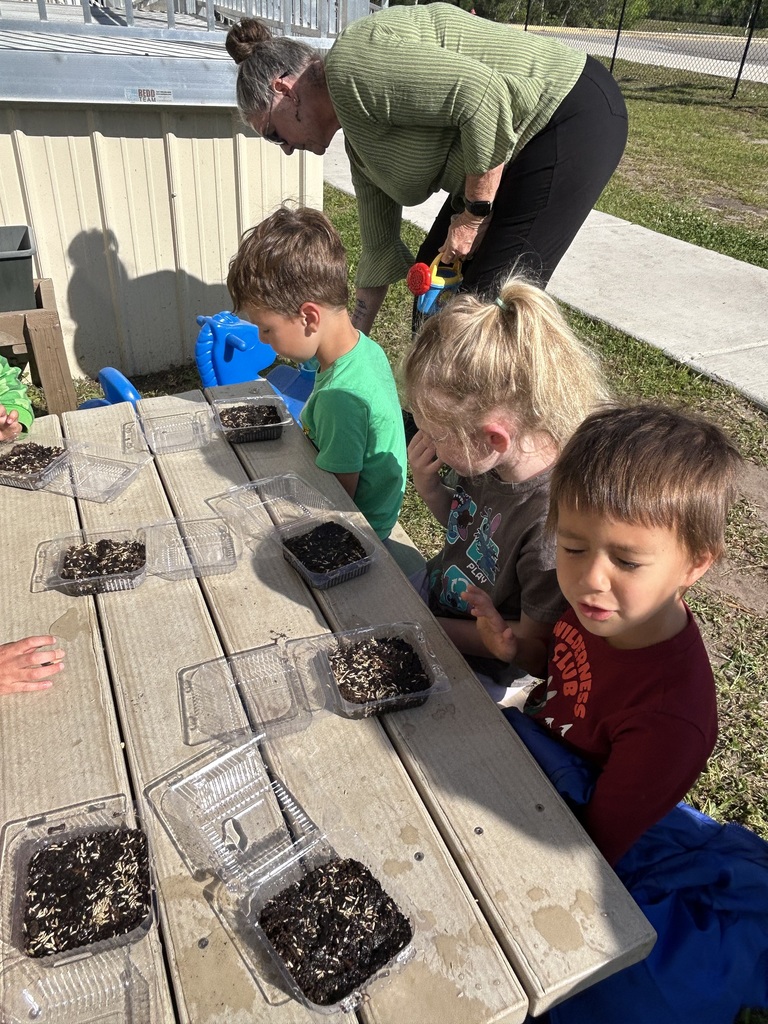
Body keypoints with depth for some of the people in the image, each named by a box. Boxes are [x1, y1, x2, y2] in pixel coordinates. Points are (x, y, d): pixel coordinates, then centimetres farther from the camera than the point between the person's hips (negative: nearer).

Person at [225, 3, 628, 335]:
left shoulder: (351, 64, -17)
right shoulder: (358, 137, 12)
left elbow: (482, 96, -26)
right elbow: (380, 244, 15)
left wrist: (474, 213, -17)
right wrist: (353, 339, 19)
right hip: (517, 145, 10)